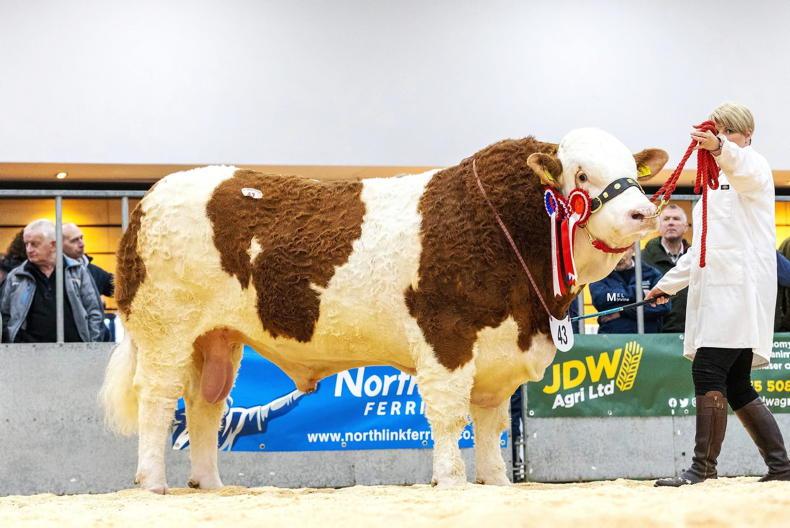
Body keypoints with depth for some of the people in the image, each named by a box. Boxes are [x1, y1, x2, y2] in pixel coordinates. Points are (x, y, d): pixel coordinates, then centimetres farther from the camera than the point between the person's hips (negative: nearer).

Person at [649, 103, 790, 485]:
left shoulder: (753, 166, 1)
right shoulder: (717, 181, 28)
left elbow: (742, 168, -27)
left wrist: (719, 148, -48)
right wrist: (669, 283, 35)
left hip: (740, 289, -9)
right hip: (716, 290, 9)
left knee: (708, 371, -17)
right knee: (735, 385, 5)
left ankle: (703, 468, -20)